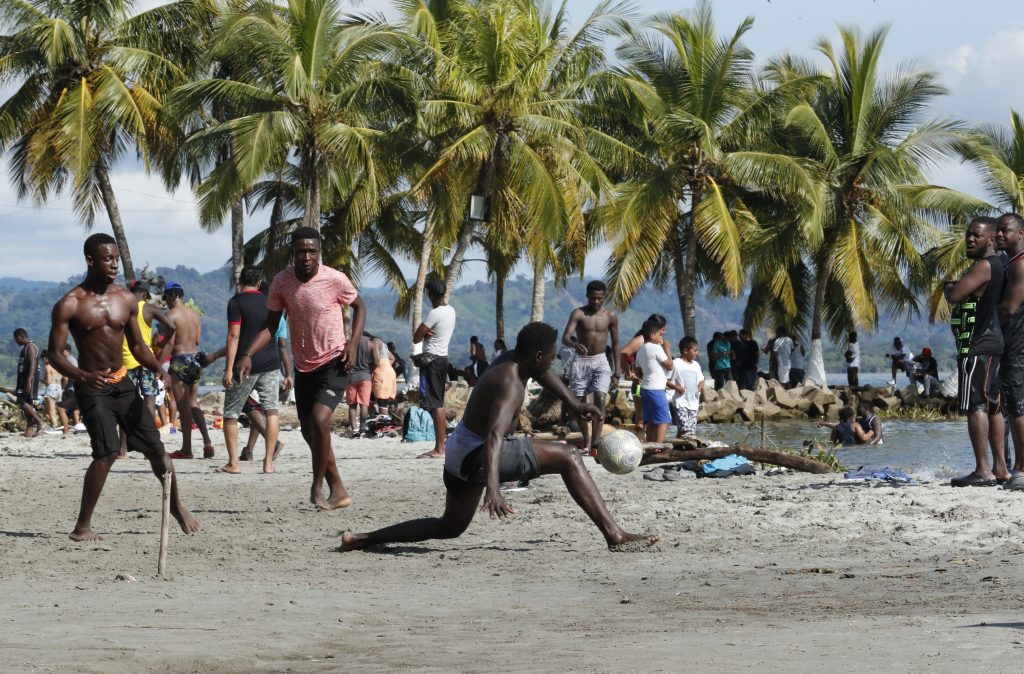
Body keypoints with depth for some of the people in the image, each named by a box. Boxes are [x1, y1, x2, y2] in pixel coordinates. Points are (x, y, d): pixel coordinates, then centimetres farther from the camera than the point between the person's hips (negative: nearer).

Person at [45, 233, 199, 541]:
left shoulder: (126, 300, 4)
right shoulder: (69, 305, -11)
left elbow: (137, 345, 13)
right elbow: (55, 353, -11)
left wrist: (158, 369, -7)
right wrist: (83, 376, -29)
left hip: (122, 382, 5)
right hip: (91, 387, -5)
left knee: (155, 446, 6)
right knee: (107, 452, -19)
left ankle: (176, 505, 28)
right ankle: (82, 526, -12)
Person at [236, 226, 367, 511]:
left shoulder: (335, 280, -15)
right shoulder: (281, 282, -6)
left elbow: (359, 307, 3)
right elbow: (270, 326, 0)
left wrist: (353, 343, -11)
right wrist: (247, 354, -14)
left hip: (333, 363, -5)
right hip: (303, 367, 5)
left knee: (319, 420, -24)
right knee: (309, 431, 10)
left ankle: (318, 486, -8)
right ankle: (338, 491, 23)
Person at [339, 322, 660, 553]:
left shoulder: (510, 359, 4)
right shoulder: (510, 385, -24)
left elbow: (542, 372, 29)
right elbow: (494, 436, -38)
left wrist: (575, 405, 25)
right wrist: (492, 487, -49)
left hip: (459, 452, 10)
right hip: (477, 455, -10)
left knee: (449, 527, 26)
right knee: (568, 458, -10)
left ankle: (361, 539, 18)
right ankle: (614, 535, -18)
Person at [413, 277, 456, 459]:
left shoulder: (434, 314, -17)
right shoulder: (450, 311, 11)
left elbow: (416, 338, -16)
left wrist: (423, 331, 3)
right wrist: (427, 331, -4)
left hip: (431, 360, -9)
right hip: (443, 357, 9)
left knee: (435, 404, -10)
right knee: (438, 404, 13)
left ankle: (439, 449, -14)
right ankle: (439, 447, 14)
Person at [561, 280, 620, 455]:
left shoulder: (610, 316, 0)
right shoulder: (578, 313, -7)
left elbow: (615, 344, 8)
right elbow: (565, 337, -18)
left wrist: (617, 373, 5)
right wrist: (576, 345, -41)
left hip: (600, 362, 0)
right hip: (580, 362, 0)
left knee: (600, 401, -19)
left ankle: (595, 443, -20)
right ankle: (586, 440, 28)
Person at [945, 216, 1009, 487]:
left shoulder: (985, 266, -14)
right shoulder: (994, 265, 19)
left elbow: (954, 296, -20)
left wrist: (948, 286, 0)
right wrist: (954, 288, 8)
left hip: (977, 346, -11)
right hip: (989, 343, 11)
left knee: (975, 405, -13)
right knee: (991, 406, 13)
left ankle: (983, 471, -17)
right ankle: (1000, 467, 16)